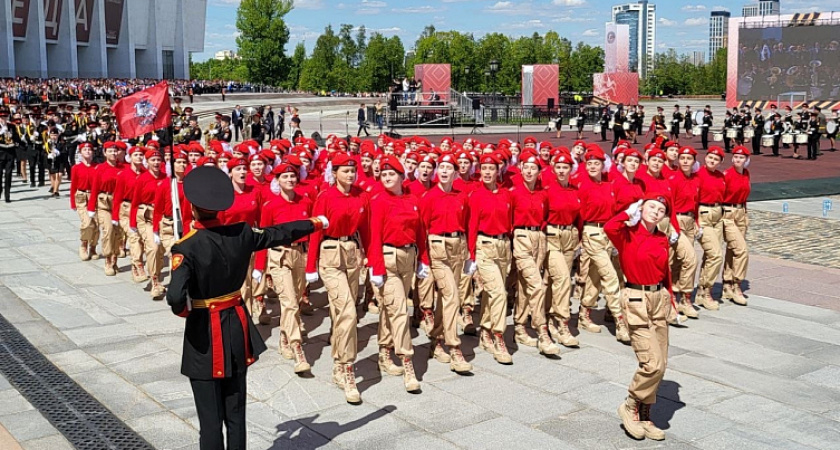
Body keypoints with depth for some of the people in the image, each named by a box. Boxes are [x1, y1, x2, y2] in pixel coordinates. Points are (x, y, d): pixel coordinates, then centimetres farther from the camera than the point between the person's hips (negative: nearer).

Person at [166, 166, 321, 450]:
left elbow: (176, 297, -30)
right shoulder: (241, 233, -6)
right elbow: (280, 233, 9)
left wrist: (182, 311, -7)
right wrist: (315, 223, 25)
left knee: (210, 418, 6)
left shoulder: (186, 247, -20)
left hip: (205, 334, -4)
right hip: (236, 328, 5)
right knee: (236, 414, 16)